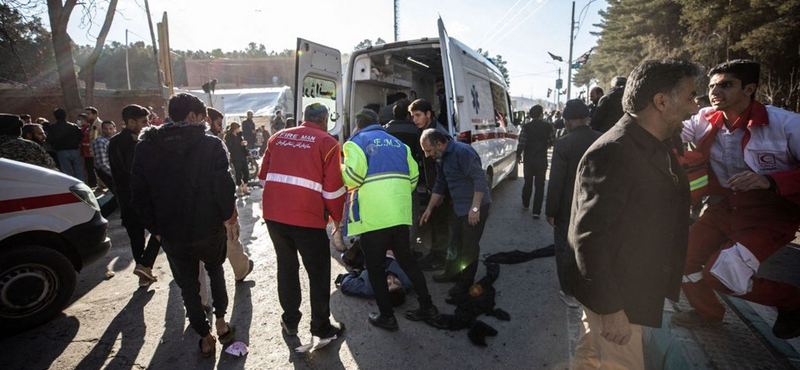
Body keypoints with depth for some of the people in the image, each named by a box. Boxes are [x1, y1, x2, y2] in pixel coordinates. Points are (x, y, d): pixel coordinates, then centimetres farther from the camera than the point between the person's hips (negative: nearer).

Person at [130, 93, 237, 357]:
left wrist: (154, 227, 10)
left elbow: (138, 194, 2)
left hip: (171, 234, 2)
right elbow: (224, 184, -18)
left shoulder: (145, 147, 0)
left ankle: (205, 337, 28)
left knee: (188, 285, 17)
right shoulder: (211, 144, -12)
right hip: (208, 228, -1)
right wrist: (228, 213, -1)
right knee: (215, 269, 27)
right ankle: (221, 323, 27)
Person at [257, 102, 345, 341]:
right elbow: (333, 188, -6)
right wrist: (338, 218, 8)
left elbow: (263, 177, 15)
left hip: (273, 214, 5)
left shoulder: (278, 138, 12)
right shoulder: (327, 142, -2)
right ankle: (321, 327, 22)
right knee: (318, 272, 11)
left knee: (286, 266, 21)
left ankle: (290, 321, 34)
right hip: (307, 217, -5)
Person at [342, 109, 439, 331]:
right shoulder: (397, 143, 18)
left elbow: (353, 175, -15)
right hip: (400, 214, 6)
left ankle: (386, 317, 18)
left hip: (373, 217, -5)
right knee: (407, 260, 19)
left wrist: (341, 169, 6)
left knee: (375, 267, 10)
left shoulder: (357, 142, 1)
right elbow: (413, 176, 11)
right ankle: (427, 307, 25)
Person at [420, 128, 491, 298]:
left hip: (475, 207, -9)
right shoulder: (441, 158, 7)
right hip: (459, 207, 9)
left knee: (470, 246, 3)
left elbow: (480, 179, -25)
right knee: (458, 243, 19)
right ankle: (458, 273, 39)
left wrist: (475, 208, -26)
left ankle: (466, 282, 19)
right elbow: (440, 185, 16)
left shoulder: (462, 151, -22)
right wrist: (429, 209, 17)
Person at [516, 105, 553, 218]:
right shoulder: (548, 127, -6)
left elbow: (521, 143, -12)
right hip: (542, 160, -1)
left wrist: (518, 155, 3)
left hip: (528, 159, 1)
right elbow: (552, 142, -2)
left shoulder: (526, 127, -9)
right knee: (539, 185, 5)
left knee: (528, 182, 19)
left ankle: (525, 203, 36)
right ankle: (536, 211, 3)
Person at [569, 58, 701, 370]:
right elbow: (588, 236, -28)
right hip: (614, 297, -9)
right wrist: (610, 308, -25)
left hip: (635, 289, 9)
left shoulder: (656, 149, 6)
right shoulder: (612, 154, -26)